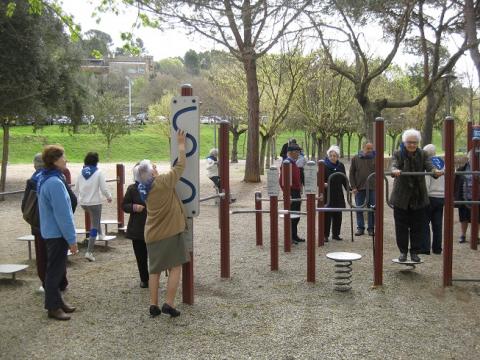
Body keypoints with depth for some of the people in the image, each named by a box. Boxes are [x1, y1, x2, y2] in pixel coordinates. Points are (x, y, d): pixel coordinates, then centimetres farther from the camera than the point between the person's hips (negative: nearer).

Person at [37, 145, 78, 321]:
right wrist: (72, 239, -17)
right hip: (57, 234, -9)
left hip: (50, 232, 9)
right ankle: (53, 307, 11)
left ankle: (57, 301, 29)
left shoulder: (44, 179, 8)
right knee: (55, 271, 1)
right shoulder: (55, 183, -23)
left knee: (56, 269, 18)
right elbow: (63, 215, -23)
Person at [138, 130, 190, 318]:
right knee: (175, 267, 3)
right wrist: (181, 144, 4)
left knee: (155, 270, 12)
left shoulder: (144, 189, 4)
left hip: (152, 235, 6)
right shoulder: (164, 182, -15)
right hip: (170, 232, -6)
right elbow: (180, 165, -6)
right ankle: (169, 304, -3)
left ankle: (153, 305, 13)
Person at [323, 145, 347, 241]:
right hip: (327, 194, -4)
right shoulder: (324, 166, -6)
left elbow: (344, 180, 15)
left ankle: (336, 234, 19)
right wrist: (323, 184, -26)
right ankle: (325, 235, 5)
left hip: (338, 195, 4)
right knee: (327, 215, -3)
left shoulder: (341, 166, 8)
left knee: (338, 215, 7)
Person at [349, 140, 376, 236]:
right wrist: (353, 187, -2)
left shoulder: (375, 158, 2)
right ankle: (360, 228, 13)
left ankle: (371, 228, 12)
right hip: (359, 188, 1)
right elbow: (351, 174, 5)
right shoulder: (355, 158, 4)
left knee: (371, 209, 4)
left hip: (372, 188, -1)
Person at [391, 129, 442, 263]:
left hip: (419, 197, 2)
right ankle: (403, 251, 17)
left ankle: (415, 252, 16)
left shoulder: (423, 155, 4)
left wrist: (435, 171, -36)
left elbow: (429, 166, -13)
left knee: (418, 227, 5)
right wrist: (395, 171, -45)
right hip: (401, 197, -1)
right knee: (401, 226, 5)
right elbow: (394, 165, -21)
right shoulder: (398, 154, -2)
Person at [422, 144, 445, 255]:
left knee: (425, 223, 1)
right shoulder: (442, 163, 9)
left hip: (430, 197, -6)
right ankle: (437, 248, 14)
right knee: (437, 224, 10)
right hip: (441, 197, 6)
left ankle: (425, 248, -1)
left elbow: (426, 183, -17)